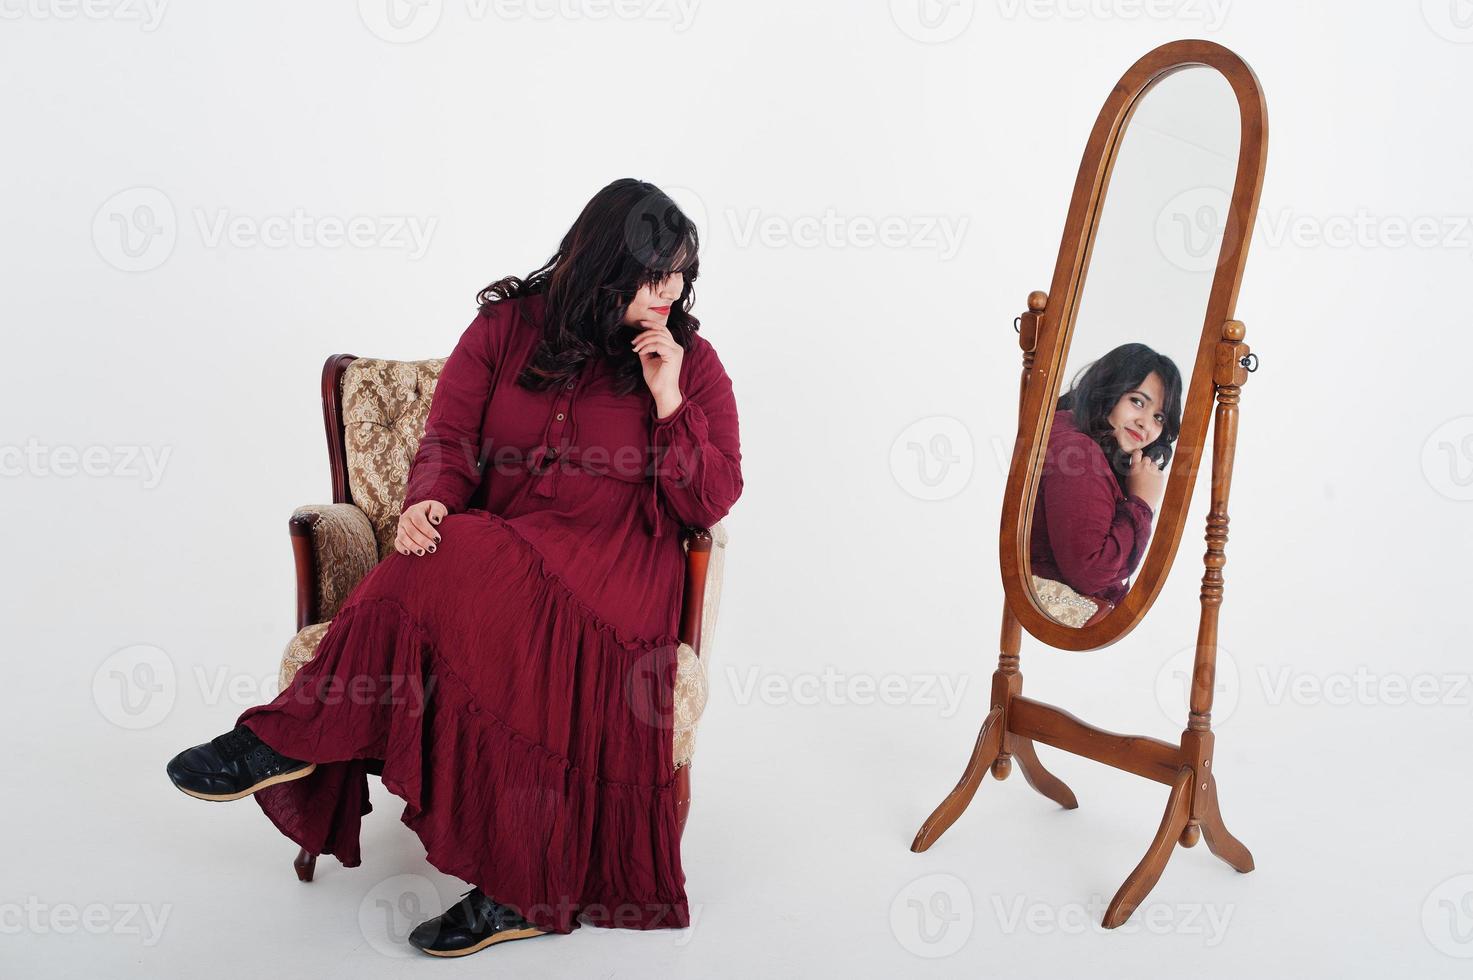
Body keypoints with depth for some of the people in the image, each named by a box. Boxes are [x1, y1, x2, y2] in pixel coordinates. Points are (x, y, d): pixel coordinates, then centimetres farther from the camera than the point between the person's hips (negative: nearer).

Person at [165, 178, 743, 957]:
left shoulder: (693, 360, 7)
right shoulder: (509, 324, 10)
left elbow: (712, 502, 2)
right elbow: (448, 439, 5)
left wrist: (669, 401, -10)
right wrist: (427, 503, -17)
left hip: (615, 570, -3)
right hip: (489, 551, 3)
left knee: (469, 569, -32)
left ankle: (290, 740, -20)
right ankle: (524, 891, -26)